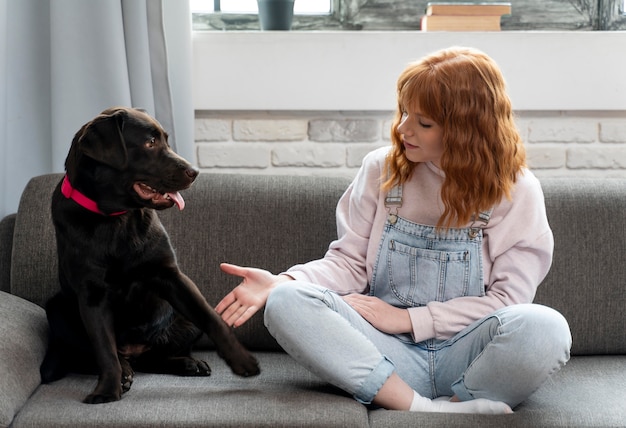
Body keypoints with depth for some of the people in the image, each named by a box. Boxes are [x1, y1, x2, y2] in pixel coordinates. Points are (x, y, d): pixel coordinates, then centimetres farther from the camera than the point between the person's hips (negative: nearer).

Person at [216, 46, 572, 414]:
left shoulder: (516, 190, -2)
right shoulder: (382, 169, 6)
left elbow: (510, 297, -6)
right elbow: (350, 262, 6)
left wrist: (408, 318, -11)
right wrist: (285, 282, -13)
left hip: (468, 356, -2)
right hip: (392, 353, 3)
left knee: (545, 329, -34)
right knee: (287, 303, -24)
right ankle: (423, 409, -32)